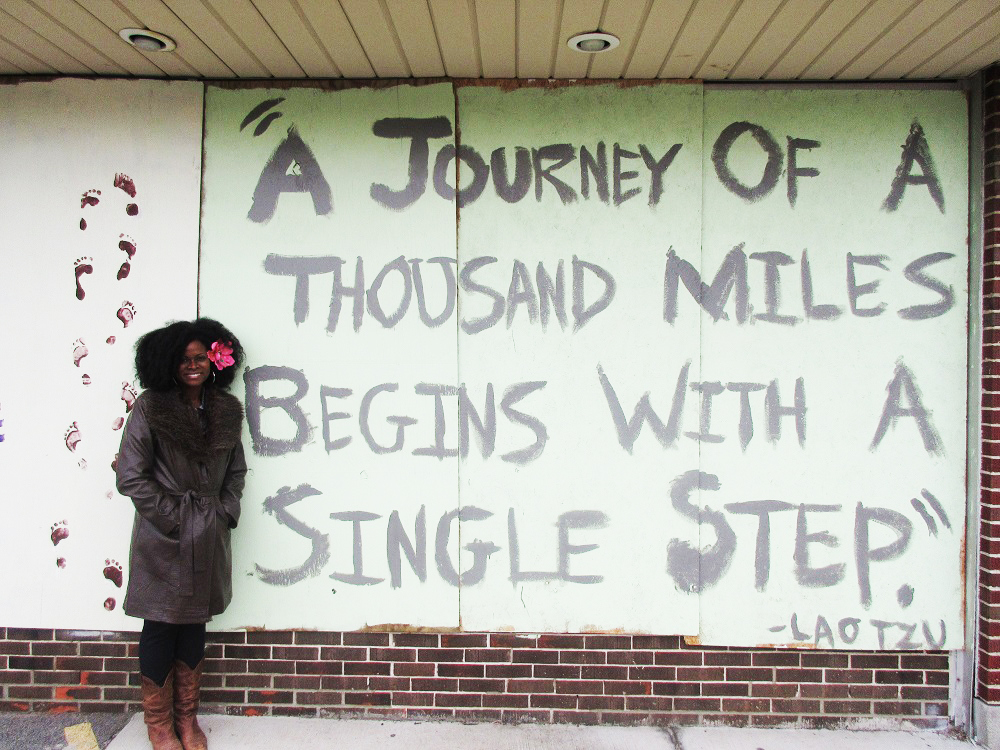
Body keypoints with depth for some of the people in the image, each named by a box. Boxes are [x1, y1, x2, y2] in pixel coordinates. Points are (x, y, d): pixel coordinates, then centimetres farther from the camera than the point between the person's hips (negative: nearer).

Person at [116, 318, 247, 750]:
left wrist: (225, 513, 3)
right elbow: (131, 476, -11)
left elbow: (236, 471, 16)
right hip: (163, 537, -4)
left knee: (195, 624, 13)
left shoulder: (227, 410, 6)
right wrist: (173, 518, -12)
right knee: (160, 625, 5)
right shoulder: (150, 408, -8)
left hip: (208, 537, 4)